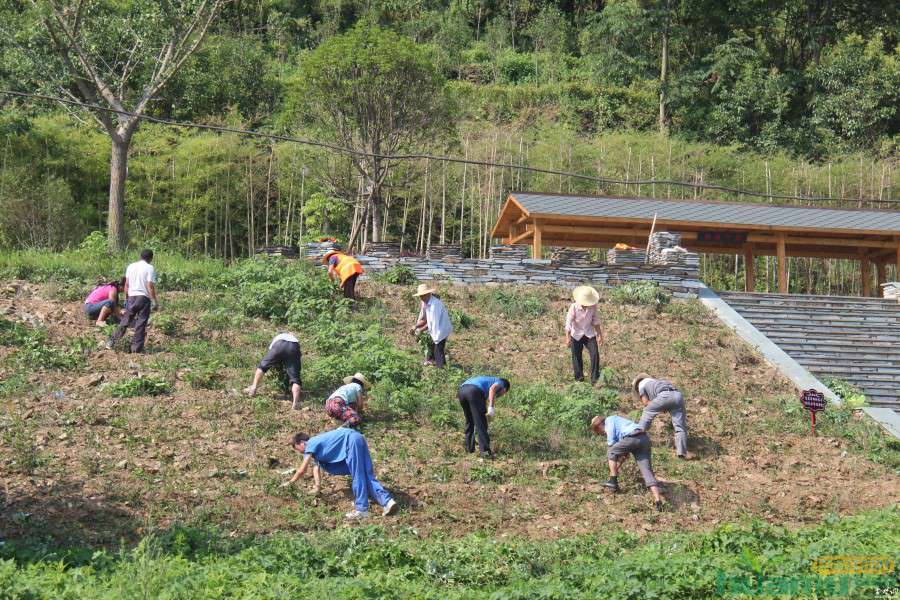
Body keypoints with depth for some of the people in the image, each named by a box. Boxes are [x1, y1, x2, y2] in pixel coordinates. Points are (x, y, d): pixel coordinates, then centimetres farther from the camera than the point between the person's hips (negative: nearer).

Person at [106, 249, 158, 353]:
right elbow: (150, 286, -11)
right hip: (144, 298, -4)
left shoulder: (131, 266, 10)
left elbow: (126, 284, 12)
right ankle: (137, 347, 1)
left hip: (132, 297, 4)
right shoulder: (150, 268, -6)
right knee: (141, 324, 1)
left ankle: (111, 342, 9)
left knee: (125, 321, 12)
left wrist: (126, 298, 21)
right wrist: (155, 302, -8)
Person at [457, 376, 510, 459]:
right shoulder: (500, 383, 22)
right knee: (481, 423, -1)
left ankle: (469, 447, 30)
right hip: (474, 392, -7)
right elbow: (492, 389, -5)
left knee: (469, 421, 25)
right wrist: (491, 407, -12)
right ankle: (485, 451, -3)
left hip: (462, 390, 7)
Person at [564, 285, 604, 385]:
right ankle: (579, 378, 21)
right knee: (576, 356, 5)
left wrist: (599, 334, 9)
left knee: (595, 354, -9)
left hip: (589, 334, 2)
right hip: (576, 335, -2)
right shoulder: (574, 307, -20)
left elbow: (595, 321, 4)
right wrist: (568, 338, -21)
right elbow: (568, 322, -17)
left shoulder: (593, 307, -10)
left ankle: (595, 379, -4)